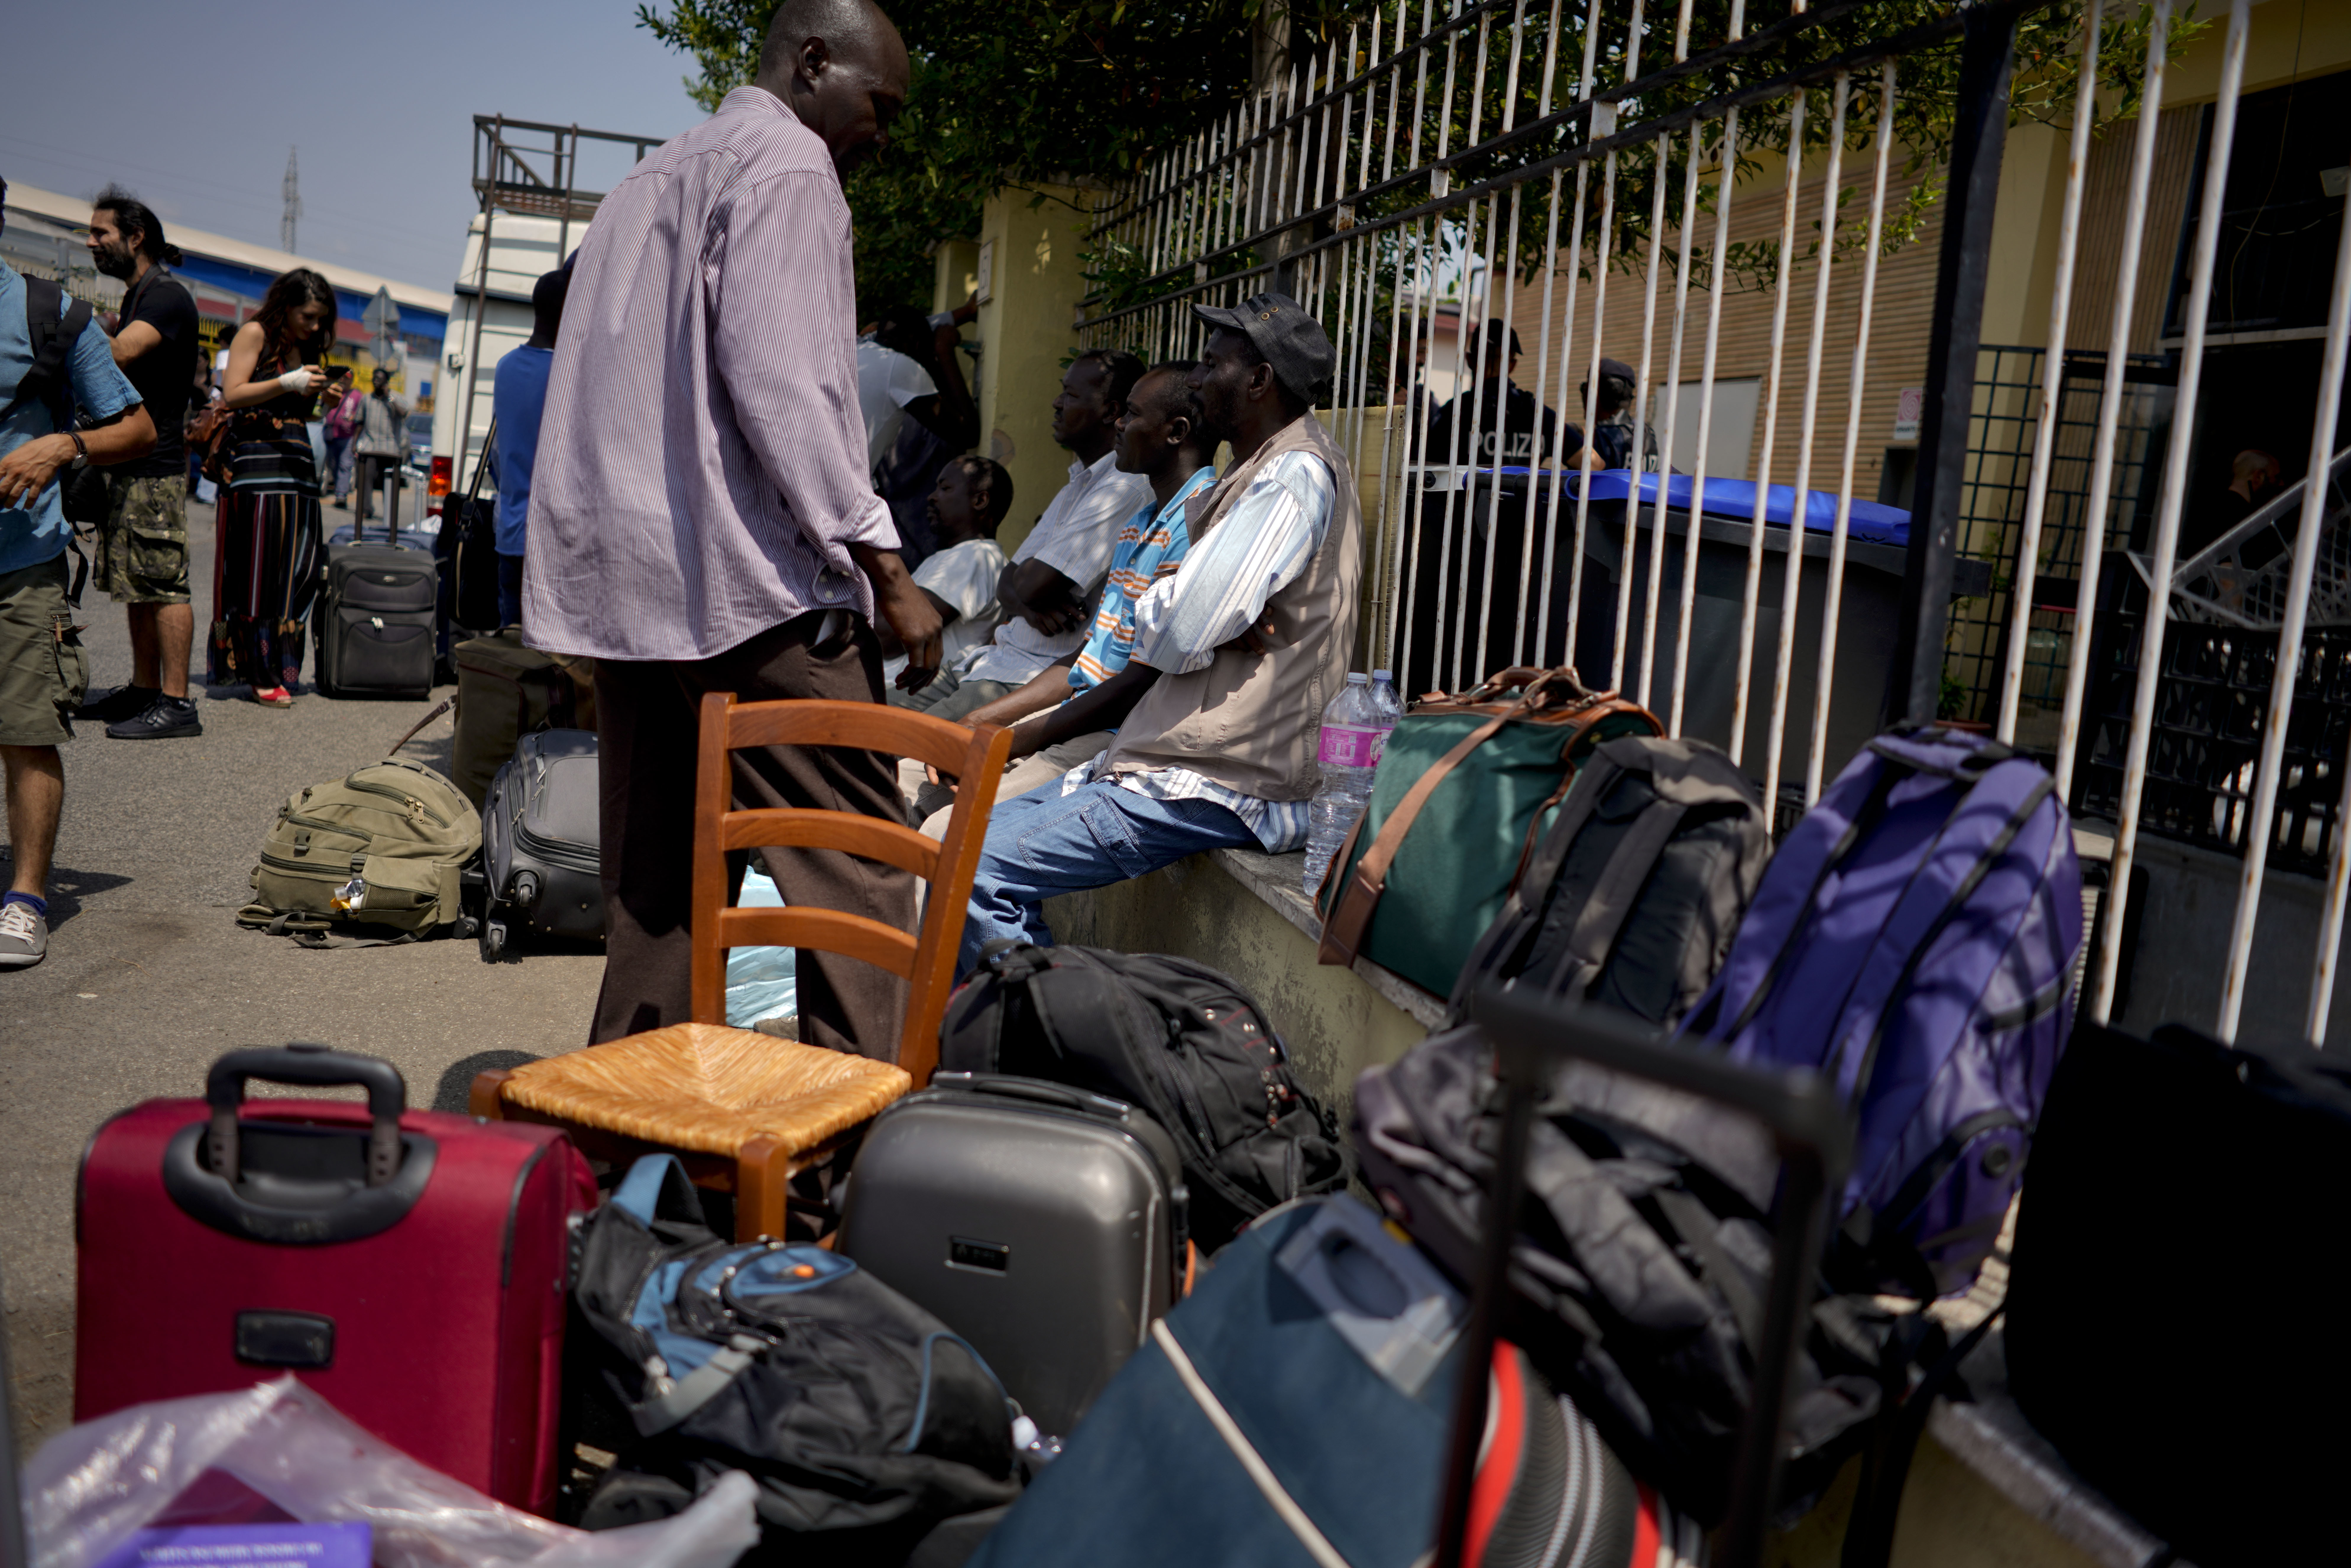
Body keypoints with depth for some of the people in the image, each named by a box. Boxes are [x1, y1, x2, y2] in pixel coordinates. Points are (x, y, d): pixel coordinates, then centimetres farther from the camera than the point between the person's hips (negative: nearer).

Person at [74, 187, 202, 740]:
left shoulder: (167, 295, -11)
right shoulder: (136, 298, 20)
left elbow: (119, 355, -26)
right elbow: (113, 361, 27)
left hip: (157, 469, -10)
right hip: (131, 464, 10)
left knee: (165, 586, -10)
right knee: (136, 585, 13)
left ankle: (176, 703, -9)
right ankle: (144, 690, 20)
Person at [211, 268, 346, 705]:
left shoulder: (304, 348, 19)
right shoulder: (255, 334, -1)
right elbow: (232, 395, -10)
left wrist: (321, 396, 7)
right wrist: (289, 384, -16)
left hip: (297, 464, 7)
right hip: (256, 463, -7)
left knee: (297, 571, 2)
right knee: (259, 571, -6)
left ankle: (277, 666, 8)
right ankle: (260, 674, -3)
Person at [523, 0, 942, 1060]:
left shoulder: (653, 178, 26)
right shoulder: (785, 165, -3)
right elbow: (784, 390, -15)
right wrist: (885, 569, -14)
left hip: (620, 588, 9)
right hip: (748, 585, -9)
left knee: (654, 885, 11)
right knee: (860, 861, -6)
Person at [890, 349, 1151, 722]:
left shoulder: (1124, 489, -15)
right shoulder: (1078, 484, 20)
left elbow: (1032, 585, -20)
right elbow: (1008, 583, 16)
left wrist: (1028, 595, 4)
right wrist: (1027, 607, -7)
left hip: (1043, 675, -10)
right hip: (997, 659, 10)